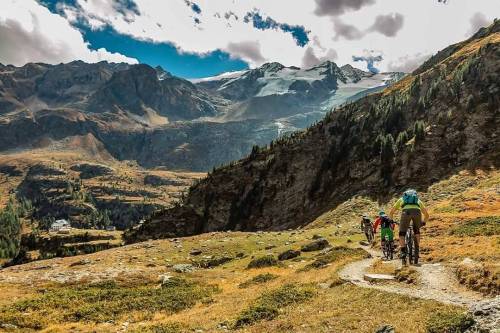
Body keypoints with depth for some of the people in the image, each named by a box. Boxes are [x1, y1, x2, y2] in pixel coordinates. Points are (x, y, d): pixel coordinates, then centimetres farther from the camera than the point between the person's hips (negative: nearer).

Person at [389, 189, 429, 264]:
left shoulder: (401, 199, 39)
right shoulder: (418, 200, 42)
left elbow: (391, 212, 38)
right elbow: (427, 214, 43)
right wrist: (423, 222, 57)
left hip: (406, 212, -2)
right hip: (417, 212, 2)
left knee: (402, 233, 9)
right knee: (417, 231, 27)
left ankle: (403, 251, -10)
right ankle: (417, 250, 17)